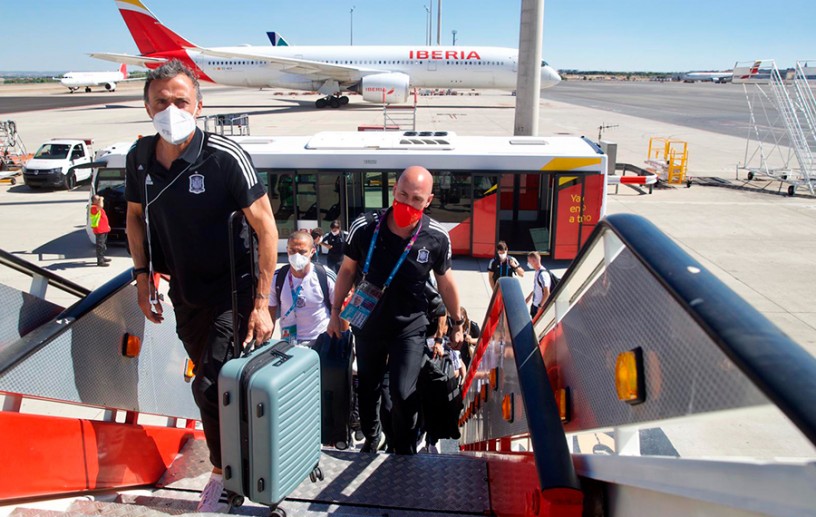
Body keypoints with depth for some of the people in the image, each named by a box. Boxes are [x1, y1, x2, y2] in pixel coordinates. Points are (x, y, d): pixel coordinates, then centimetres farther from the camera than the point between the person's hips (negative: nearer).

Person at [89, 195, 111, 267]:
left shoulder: (98, 208, 18)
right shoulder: (94, 208, -16)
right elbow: (100, 206, -38)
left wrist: (107, 226, 24)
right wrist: (101, 199, -21)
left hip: (103, 229, 10)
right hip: (99, 230, -10)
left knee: (103, 245, 21)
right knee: (100, 245, -9)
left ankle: (102, 257, 34)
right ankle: (100, 261, -9)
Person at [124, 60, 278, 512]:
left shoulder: (225, 157, -23)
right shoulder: (140, 157, -6)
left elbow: (266, 228, -19)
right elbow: (136, 217, 12)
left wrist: (261, 303, -20)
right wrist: (143, 278, 6)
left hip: (230, 291, -5)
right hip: (183, 292, 6)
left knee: (210, 386, -8)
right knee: (210, 379, 18)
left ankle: (224, 471, 19)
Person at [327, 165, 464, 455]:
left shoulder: (436, 238, -17)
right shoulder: (364, 227, -17)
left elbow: (445, 282, 0)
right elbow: (348, 270, 0)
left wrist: (457, 324, 8)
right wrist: (335, 312, 5)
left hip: (410, 327, -2)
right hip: (367, 324, 2)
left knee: (403, 393, -12)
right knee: (367, 387, 18)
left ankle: (406, 453, 14)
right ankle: (371, 437, 47)